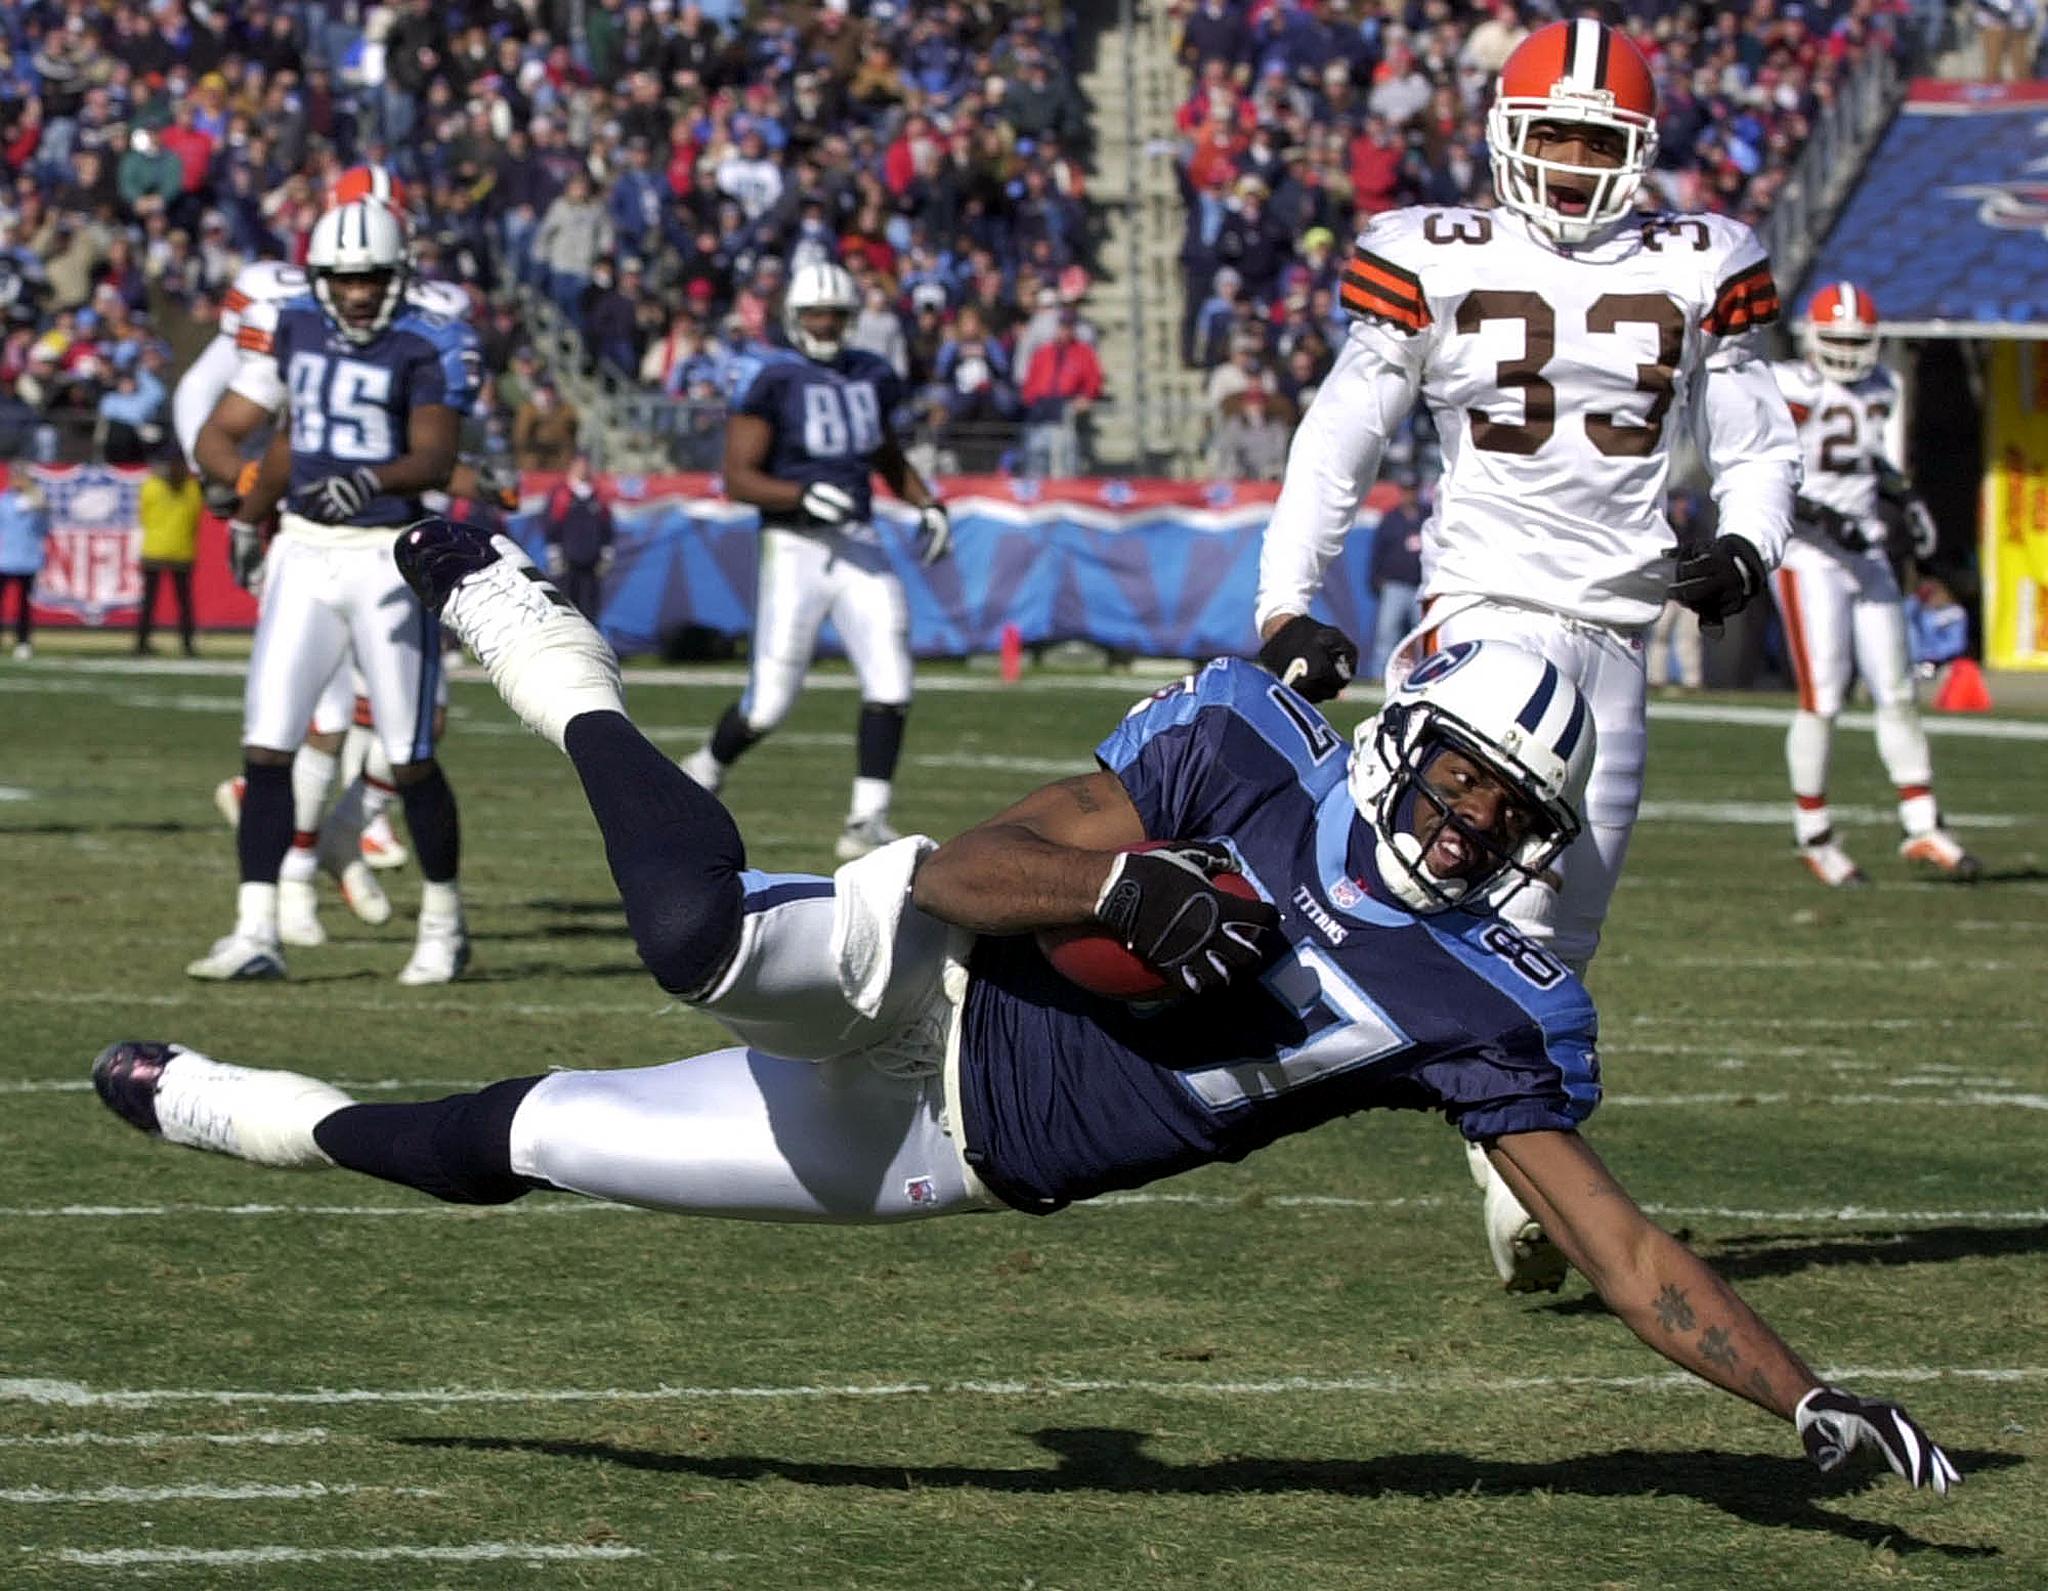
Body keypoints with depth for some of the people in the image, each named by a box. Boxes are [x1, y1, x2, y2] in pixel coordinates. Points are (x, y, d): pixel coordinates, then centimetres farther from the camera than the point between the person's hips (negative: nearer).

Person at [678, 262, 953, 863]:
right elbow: (738, 479, -11)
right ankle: (706, 769, 27)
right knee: (769, 702, -4)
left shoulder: (873, 378, 11)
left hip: (859, 545, 5)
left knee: (890, 683, -10)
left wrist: (928, 505, 11)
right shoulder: (770, 378, -8)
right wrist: (805, 495, -26)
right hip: (795, 548, -5)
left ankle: (866, 823, -5)